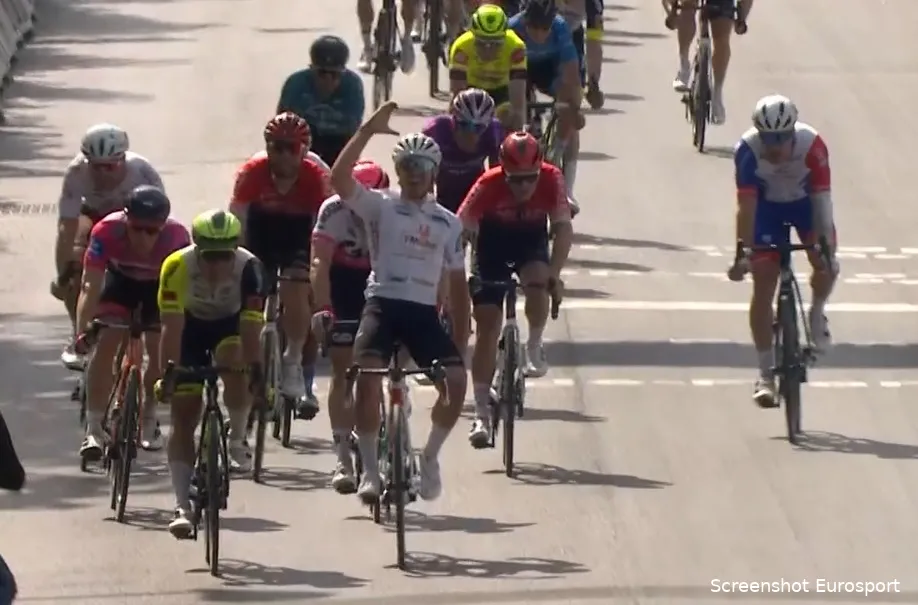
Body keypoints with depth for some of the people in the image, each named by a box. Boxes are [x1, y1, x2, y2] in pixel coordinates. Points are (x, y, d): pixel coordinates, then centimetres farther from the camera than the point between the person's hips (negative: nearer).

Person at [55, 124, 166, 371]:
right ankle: (79, 338, -8)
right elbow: (67, 228, -36)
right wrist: (62, 277, -41)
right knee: (75, 262, -24)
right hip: (94, 213, 1)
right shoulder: (77, 173, -35)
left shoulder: (142, 172, -37)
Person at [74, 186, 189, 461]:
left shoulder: (176, 236, -38)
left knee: (159, 350, -9)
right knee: (105, 343, -15)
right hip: (121, 278, 0)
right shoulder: (107, 231, -37)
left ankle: (149, 420, 17)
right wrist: (82, 331, -45)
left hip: (160, 284, 0)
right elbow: (90, 285, -35)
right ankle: (94, 428, -9)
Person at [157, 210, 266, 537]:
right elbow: (171, 327, -34)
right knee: (184, 418, -5)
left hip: (231, 325, 0)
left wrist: (256, 373, -44)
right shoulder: (177, 266, -33)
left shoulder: (249, 268, -33)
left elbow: (251, 329, -35)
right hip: (191, 326, 0)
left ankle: (237, 441, -6)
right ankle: (182, 507, -2)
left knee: (236, 372, -33)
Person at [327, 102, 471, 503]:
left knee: (457, 380, -18)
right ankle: (369, 469, -13)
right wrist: (368, 131, -19)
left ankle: (430, 457, 7)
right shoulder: (379, 206, 4)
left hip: (424, 312, 3)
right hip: (383, 304, -3)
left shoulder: (448, 223, 13)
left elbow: (457, 285, 16)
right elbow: (339, 179, -15)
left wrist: (460, 343, 10)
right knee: (367, 376, -28)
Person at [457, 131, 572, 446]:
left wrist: (553, 274, -40)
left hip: (531, 242, 1)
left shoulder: (551, 179, -28)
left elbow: (563, 229, -28)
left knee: (537, 285, -32)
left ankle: (534, 346, -3)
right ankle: (482, 414, -2)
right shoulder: (489, 185, -31)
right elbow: (460, 231, -30)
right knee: (487, 328, -7)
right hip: (493, 245, -1)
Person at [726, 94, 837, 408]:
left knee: (826, 264, -20)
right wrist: (742, 254, -40)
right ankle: (765, 374, -3)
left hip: (805, 201, 0)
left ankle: (817, 312, 16)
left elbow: (822, 198, -31)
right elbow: (746, 204, -34)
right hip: (767, 206, 0)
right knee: (763, 282, -8)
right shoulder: (747, 150, -33)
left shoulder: (812, 146, -33)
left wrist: (826, 247, -38)